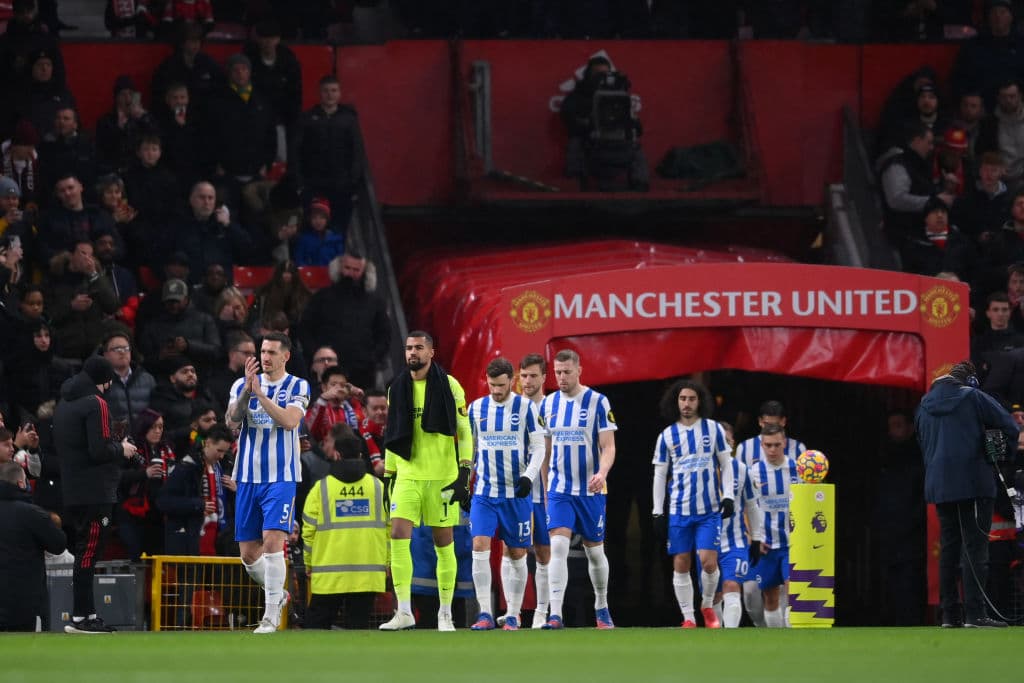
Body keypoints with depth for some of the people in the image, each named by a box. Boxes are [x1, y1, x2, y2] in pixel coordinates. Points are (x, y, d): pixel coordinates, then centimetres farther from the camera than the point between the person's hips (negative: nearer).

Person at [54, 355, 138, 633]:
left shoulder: (64, 404, 15)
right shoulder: (95, 404, -13)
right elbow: (100, 450, -20)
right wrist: (121, 449, -1)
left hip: (72, 492, 9)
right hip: (95, 492, -9)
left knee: (85, 552, 14)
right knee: (88, 552, -7)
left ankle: (87, 613, 16)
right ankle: (80, 618, -8)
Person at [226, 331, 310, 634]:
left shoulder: (298, 387, 1)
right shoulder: (243, 385, 9)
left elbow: (290, 420, -16)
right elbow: (232, 421, -6)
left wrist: (259, 394, -20)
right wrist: (247, 390, -18)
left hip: (281, 478, -4)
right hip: (248, 477, 4)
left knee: (272, 541, -18)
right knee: (248, 553, 6)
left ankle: (272, 614, -12)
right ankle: (278, 594, 32)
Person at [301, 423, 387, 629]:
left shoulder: (321, 488, -1)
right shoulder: (378, 487, 5)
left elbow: (309, 529, 1)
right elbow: (389, 528, 8)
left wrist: (309, 563, 14)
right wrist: (386, 562, 19)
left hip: (328, 572, -2)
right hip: (368, 572, 2)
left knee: (316, 626, 7)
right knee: (358, 626, 1)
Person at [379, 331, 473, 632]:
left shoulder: (449, 386, -1)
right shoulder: (397, 388, 10)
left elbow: (464, 432, -2)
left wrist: (464, 473, -10)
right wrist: (388, 476, 14)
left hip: (442, 478, -3)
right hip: (407, 475, 3)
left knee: (443, 542, 2)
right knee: (398, 535, -13)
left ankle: (445, 614, 11)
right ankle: (404, 612, -11)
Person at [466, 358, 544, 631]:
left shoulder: (525, 407, -3)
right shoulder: (476, 408, 6)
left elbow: (539, 447, -2)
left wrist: (528, 476, -17)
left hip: (516, 493, -2)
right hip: (484, 492, 2)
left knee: (516, 554, 3)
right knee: (480, 547, -14)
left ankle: (513, 616, 12)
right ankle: (485, 614, -12)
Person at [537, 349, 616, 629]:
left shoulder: (597, 402, -6)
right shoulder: (548, 404, 5)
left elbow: (608, 446, -10)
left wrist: (602, 472, -29)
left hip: (590, 490, -2)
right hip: (559, 490, 2)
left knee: (594, 551, 10)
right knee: (558, 546, -15)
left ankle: (601, 609, 30)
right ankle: (555, 614, -21)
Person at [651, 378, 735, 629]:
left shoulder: (713, 429, 3)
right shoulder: (667, 436, 4)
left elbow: (726, 465, 8)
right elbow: (659, 475, 8)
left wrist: (728, 496, -4)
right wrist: (658, 513, 4)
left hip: (709, 510, -1)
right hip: (679, 511, 1)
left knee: (709, 562, -11)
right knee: (680, 566, 1)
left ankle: (707, 606, 15)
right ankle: (688, 619, 8)